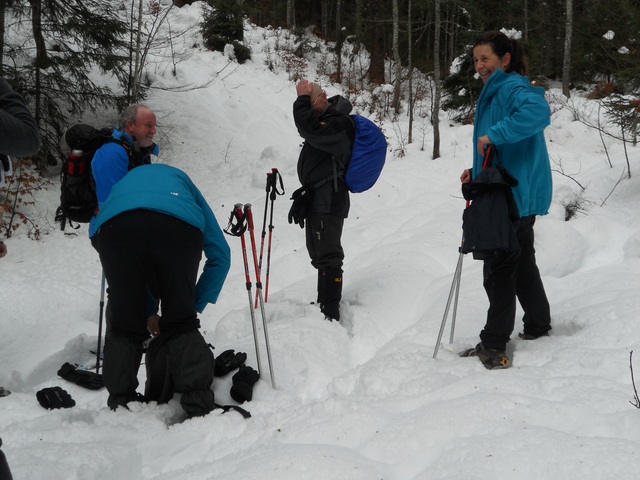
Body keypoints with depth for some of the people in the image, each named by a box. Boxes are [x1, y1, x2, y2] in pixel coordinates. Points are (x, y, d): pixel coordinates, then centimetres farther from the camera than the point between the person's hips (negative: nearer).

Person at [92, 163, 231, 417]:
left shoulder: (120, 185, 45)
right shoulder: (182, 182, 41)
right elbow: (220, 256, 33)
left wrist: (149, 313, 45)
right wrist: (194, 306, 34)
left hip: (114, 225, 1)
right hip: (178, 224, -1)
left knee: (124, 326, 16)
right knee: (182, 325, 13)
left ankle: (120, 407, 17)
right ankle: (199, 406, 9)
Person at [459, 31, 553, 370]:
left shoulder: (512, 87, -14)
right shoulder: (495, 92, 18)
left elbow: (538, 112, -37)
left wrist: (494, 135, -35)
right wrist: (477, 172, 14)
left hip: (516, 195, -10)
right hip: (515, 193, 10)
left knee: (498, 268, -5)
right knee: (522, 263, 19)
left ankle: (494, 347, 0)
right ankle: (538, 325, 32)